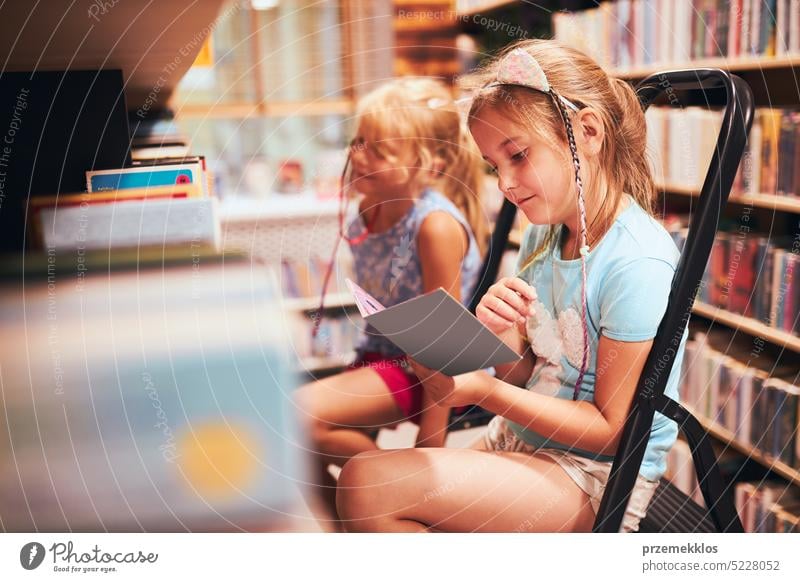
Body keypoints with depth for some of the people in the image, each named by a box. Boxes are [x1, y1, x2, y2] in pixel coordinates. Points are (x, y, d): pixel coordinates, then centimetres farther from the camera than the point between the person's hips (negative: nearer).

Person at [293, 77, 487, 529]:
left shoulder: (437, 224, -20)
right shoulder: (371, 210, 4)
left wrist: (431, 438, -17)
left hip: (421, 371, -8)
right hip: (379, 357, 8)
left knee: (303, 413, -23)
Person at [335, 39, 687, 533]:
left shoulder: (637, 263, -20)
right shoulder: (543, 233, 5)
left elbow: (610, 428, -16)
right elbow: (523, 376, 9)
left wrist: (486, 391, -22)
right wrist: (502, 333, -13)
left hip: (597, 478, -7)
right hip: (520, 440, 7)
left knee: (367, 485, -22)